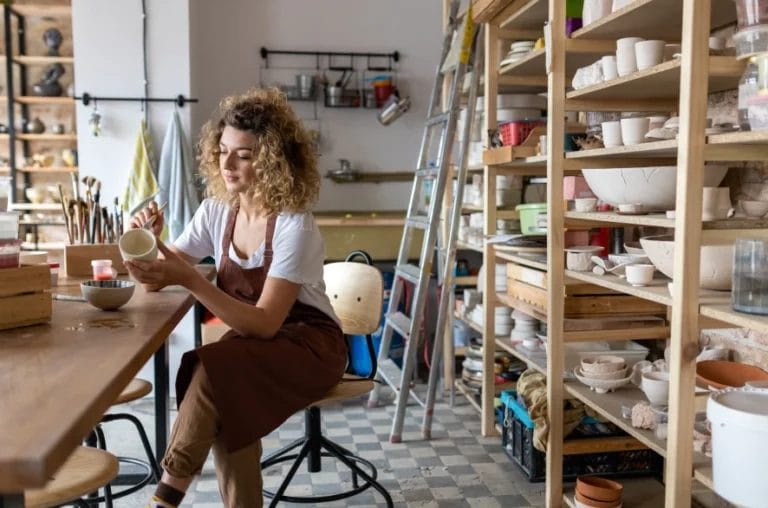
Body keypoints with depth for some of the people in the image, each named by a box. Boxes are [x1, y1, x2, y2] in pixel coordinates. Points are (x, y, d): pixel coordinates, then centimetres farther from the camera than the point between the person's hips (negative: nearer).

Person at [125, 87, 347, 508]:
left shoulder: (295, 227, -22)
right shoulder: (216, 211, -2)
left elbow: (266, 323, -28)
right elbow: (158, 281, 1)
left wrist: (190, 280, -36)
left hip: (308, 343, -5)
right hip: (248, 340, 5)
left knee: (214, 369, -31)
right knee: (225, 408, -28)